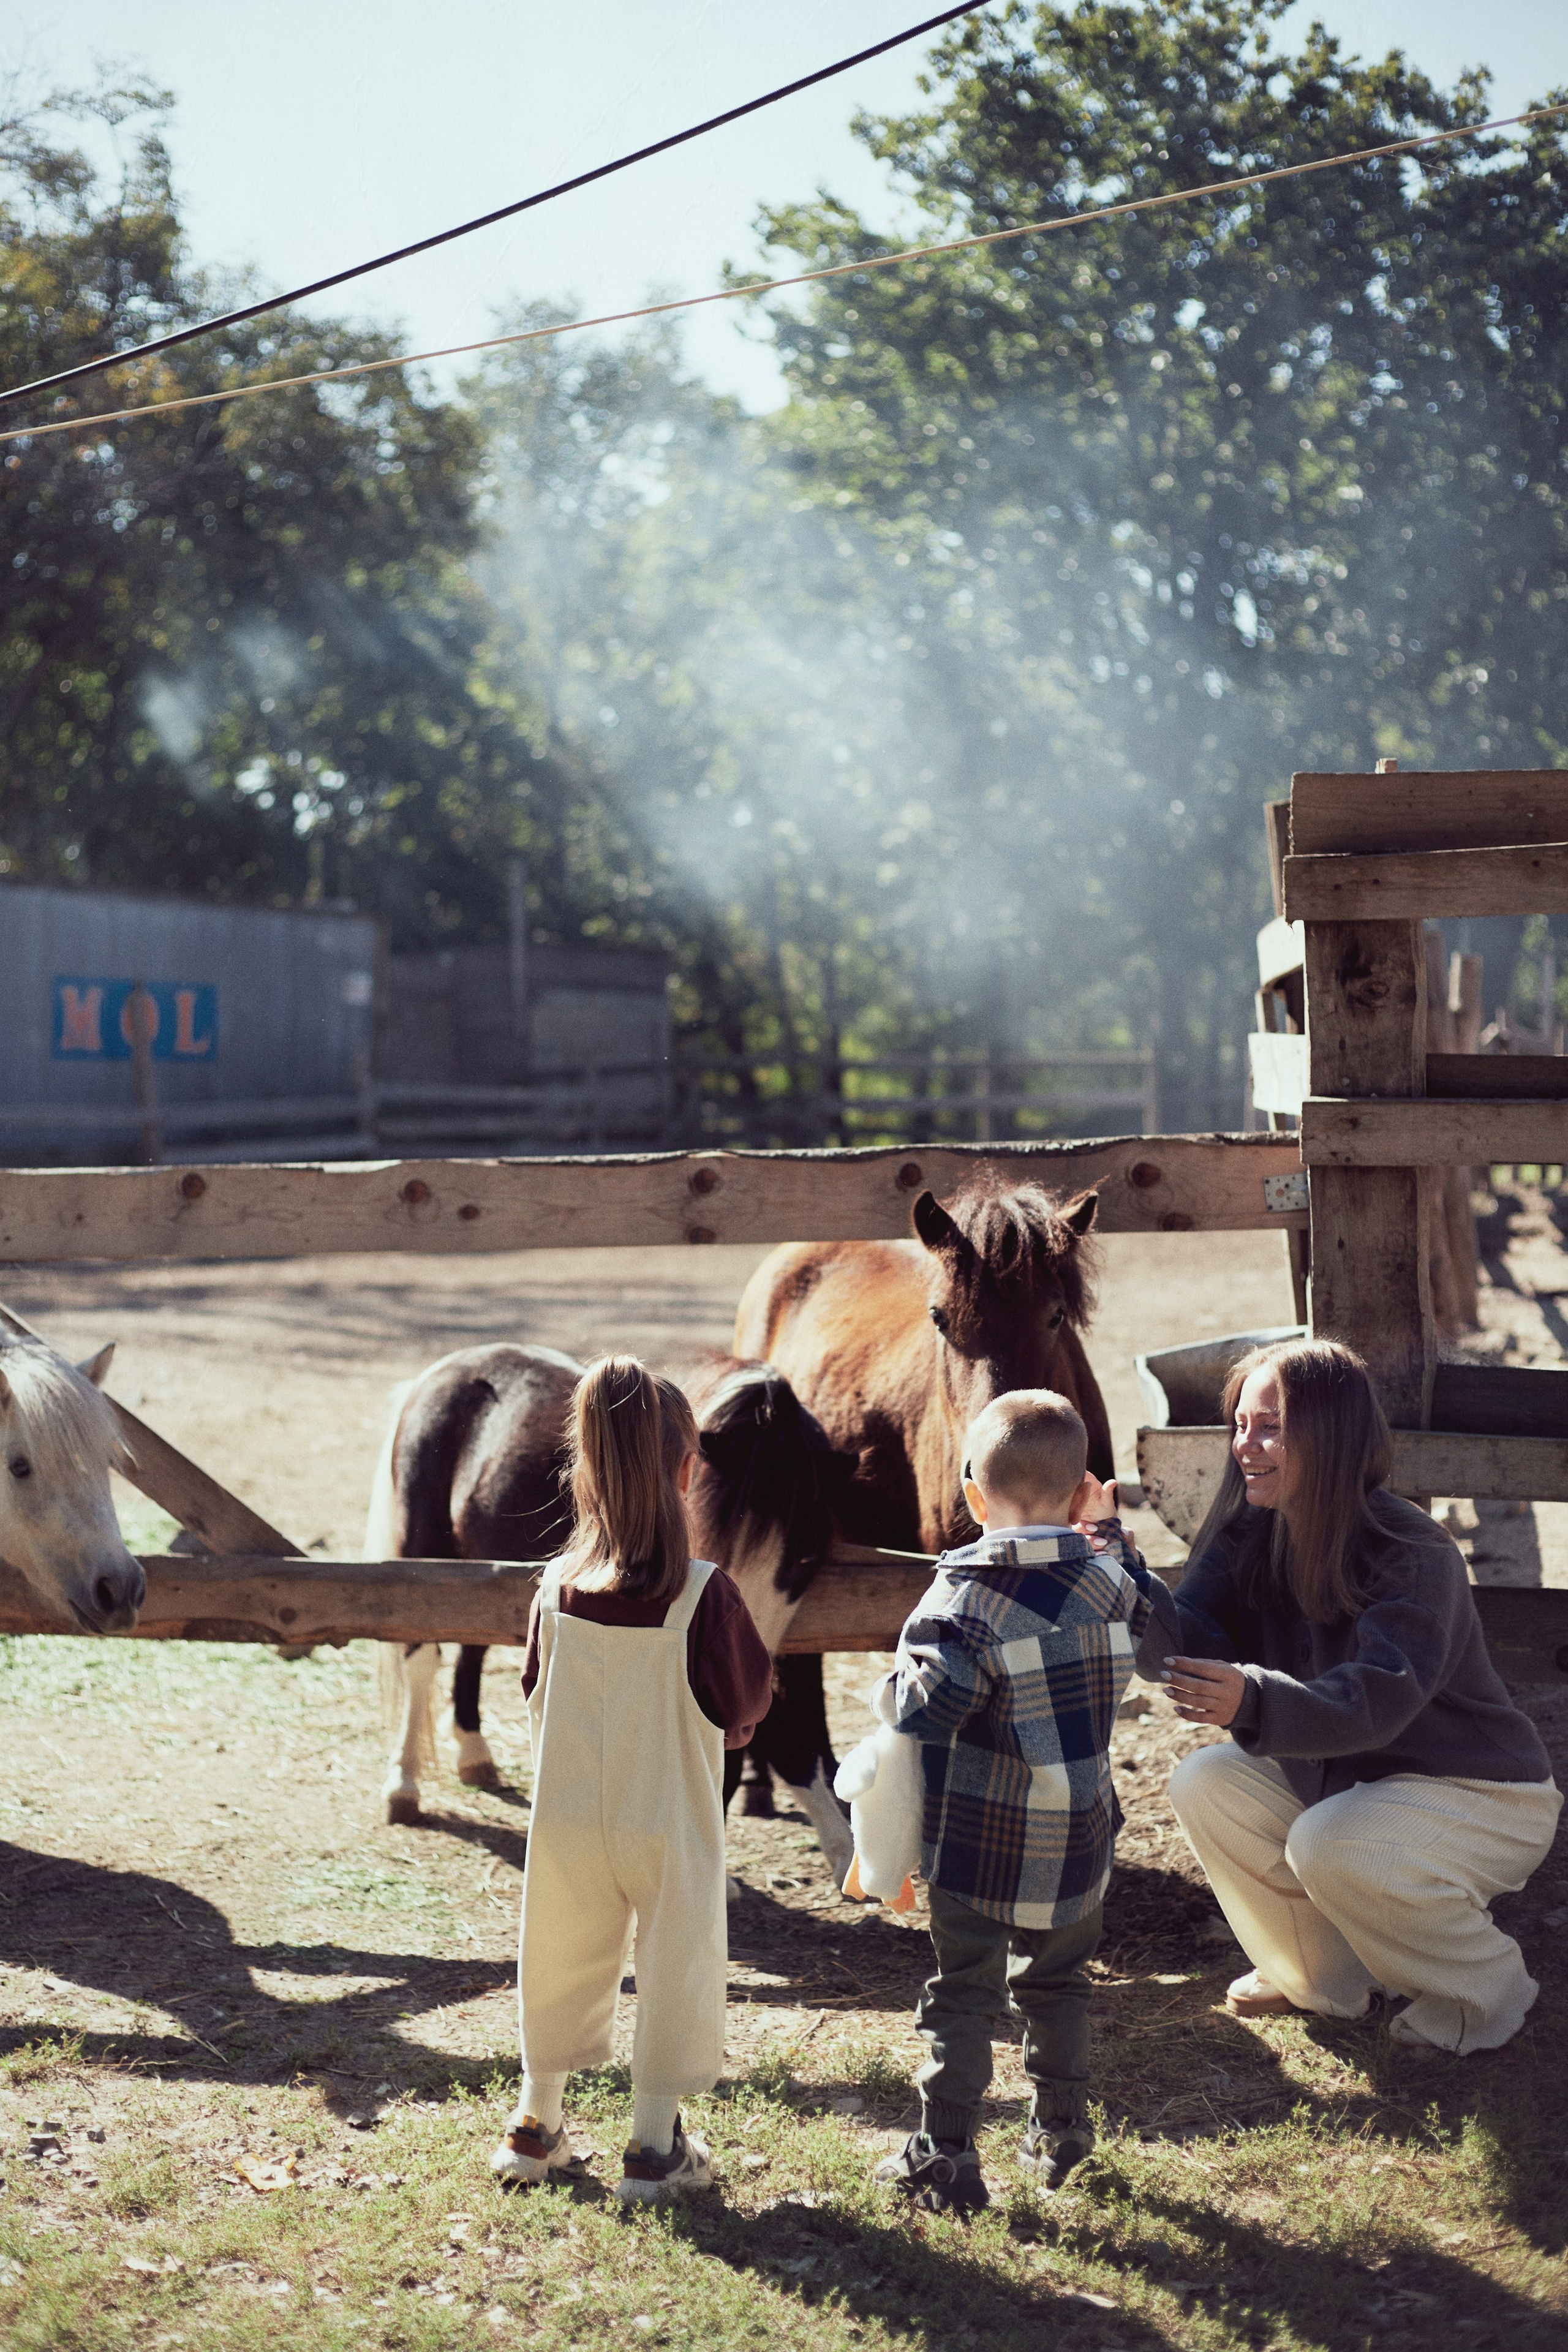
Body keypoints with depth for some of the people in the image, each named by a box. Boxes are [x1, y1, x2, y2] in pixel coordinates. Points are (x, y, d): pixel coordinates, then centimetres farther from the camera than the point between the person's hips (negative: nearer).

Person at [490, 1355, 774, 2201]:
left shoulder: (558, 1586, -9)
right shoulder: (704, 1595, -20)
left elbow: (535, 1690, 5)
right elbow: (744, 1704, -10)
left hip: (569, 1813, 3)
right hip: (670, 1818, -3)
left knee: (562, 1960, 18)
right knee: (674, 1964, 12)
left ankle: (536, 2126, 31)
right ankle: (655, 2147, 19)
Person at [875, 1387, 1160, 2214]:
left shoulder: (965, 1596, -18)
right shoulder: (1107, 1579, -4)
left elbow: (921, 1709, -26)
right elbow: (1143, 1631, 22)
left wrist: (907, 1663, -8)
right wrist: (1109, 1534, 26)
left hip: (979, 1844, -4)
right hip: (1078, 1840, 5)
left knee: (964, 1994, 6)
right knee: (1056, 1982, 23)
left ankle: (943, 2156, 8)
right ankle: (1061, 2130, 32)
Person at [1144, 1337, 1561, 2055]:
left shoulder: (1416, 1556, -27)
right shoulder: (1253, 1535, -6)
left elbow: (1373, 1704, -40)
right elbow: (1187, 1648, -17)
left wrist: (1253, 1702, -57)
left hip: (1479, 1795, -7)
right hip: (1343, 1779, 7)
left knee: (1330, 1847, -31)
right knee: (1204, 1785, -10)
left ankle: (1484, 1989, -3)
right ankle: (1321, 1978, 10)